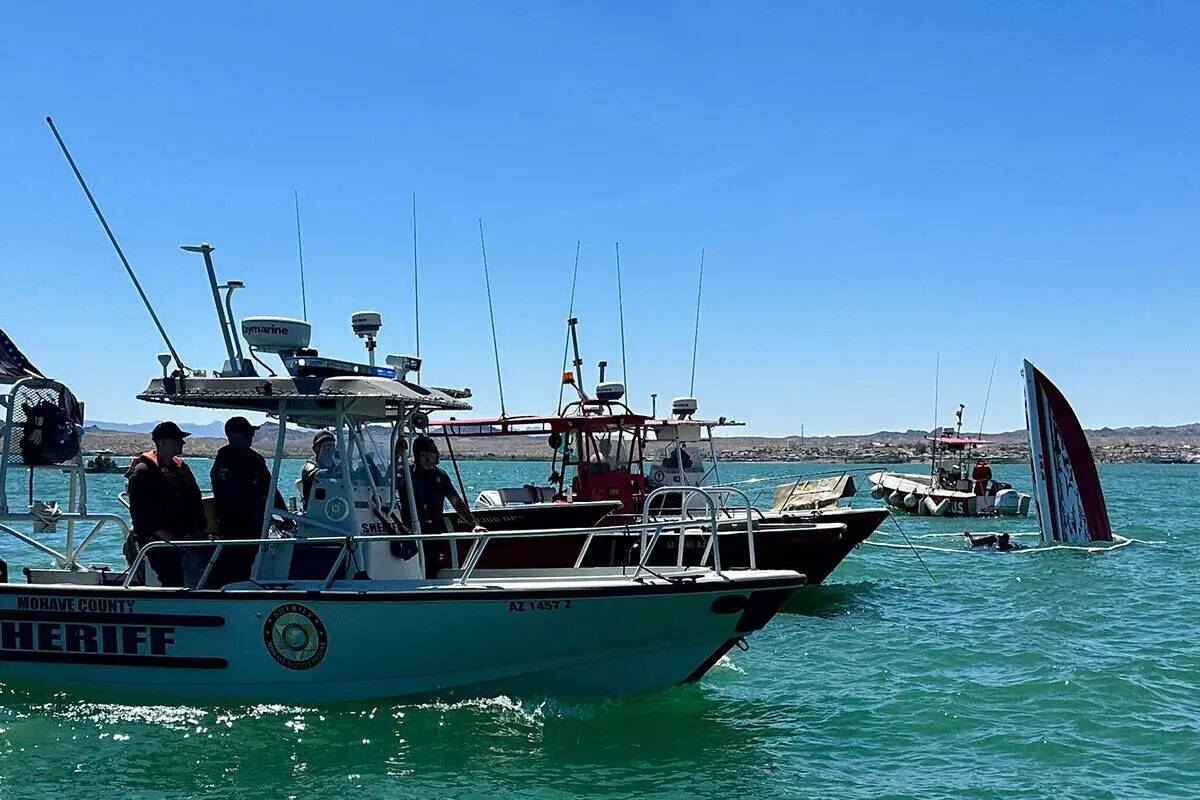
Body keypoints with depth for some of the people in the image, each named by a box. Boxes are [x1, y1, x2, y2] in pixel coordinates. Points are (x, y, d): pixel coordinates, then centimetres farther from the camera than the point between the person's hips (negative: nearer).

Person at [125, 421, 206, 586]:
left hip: (186, 537, 7)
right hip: (156, 540, -7)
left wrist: (197, 531, 1)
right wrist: (172, 539, -16)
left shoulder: (181, 468, 20)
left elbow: (196, 503, 19)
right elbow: (141, 514, -10)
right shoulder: (143, 471, -2)